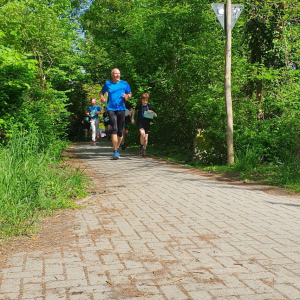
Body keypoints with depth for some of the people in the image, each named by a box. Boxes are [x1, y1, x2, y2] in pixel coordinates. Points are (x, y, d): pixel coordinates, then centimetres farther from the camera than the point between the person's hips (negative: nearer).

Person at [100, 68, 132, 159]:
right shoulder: (107, 84, 9)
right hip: (111, 109, -2)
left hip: (121, 109, 2)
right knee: (114, 129, -16)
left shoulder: (124, 84, 10)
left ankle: (117, 148, 26)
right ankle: (115, 151, -17)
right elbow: (102, 92, 23)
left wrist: (127, 96, -6)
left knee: (120, 131, 6)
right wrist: (102, 97, 1)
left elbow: (130, 94, 17)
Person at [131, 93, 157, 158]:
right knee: (142, 133, -30)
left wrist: (152, 112, -15)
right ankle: (141, 146, -9)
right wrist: (132, 118, 19)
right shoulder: (139, 106, 1)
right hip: (140, 122, -2)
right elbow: (134, 111, 22)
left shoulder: (149, 107, 2)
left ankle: (144, 150, 23)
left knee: (145, 139, 2)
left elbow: (155, 115, 3)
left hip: (147, 123, 2)